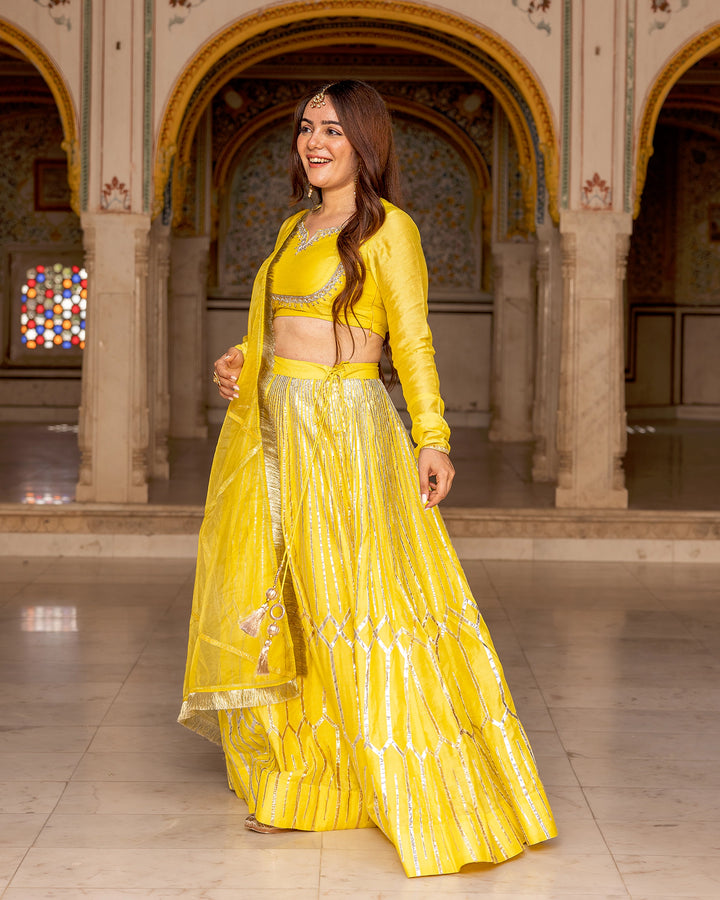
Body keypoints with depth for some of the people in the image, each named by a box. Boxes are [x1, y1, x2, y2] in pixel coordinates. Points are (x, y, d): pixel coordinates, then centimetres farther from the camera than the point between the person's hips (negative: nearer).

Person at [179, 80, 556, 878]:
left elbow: (412, 340, -8)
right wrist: (244, 367, 7)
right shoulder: (295, 228, 18)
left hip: (342, 428, -7)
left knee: (357, 595, -8)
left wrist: (432, 438, -15)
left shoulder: (387, 227, -3)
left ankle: (418, 790, 0)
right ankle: (300, 781, 20)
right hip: (272, 426, 8)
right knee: (276, 604, 9)